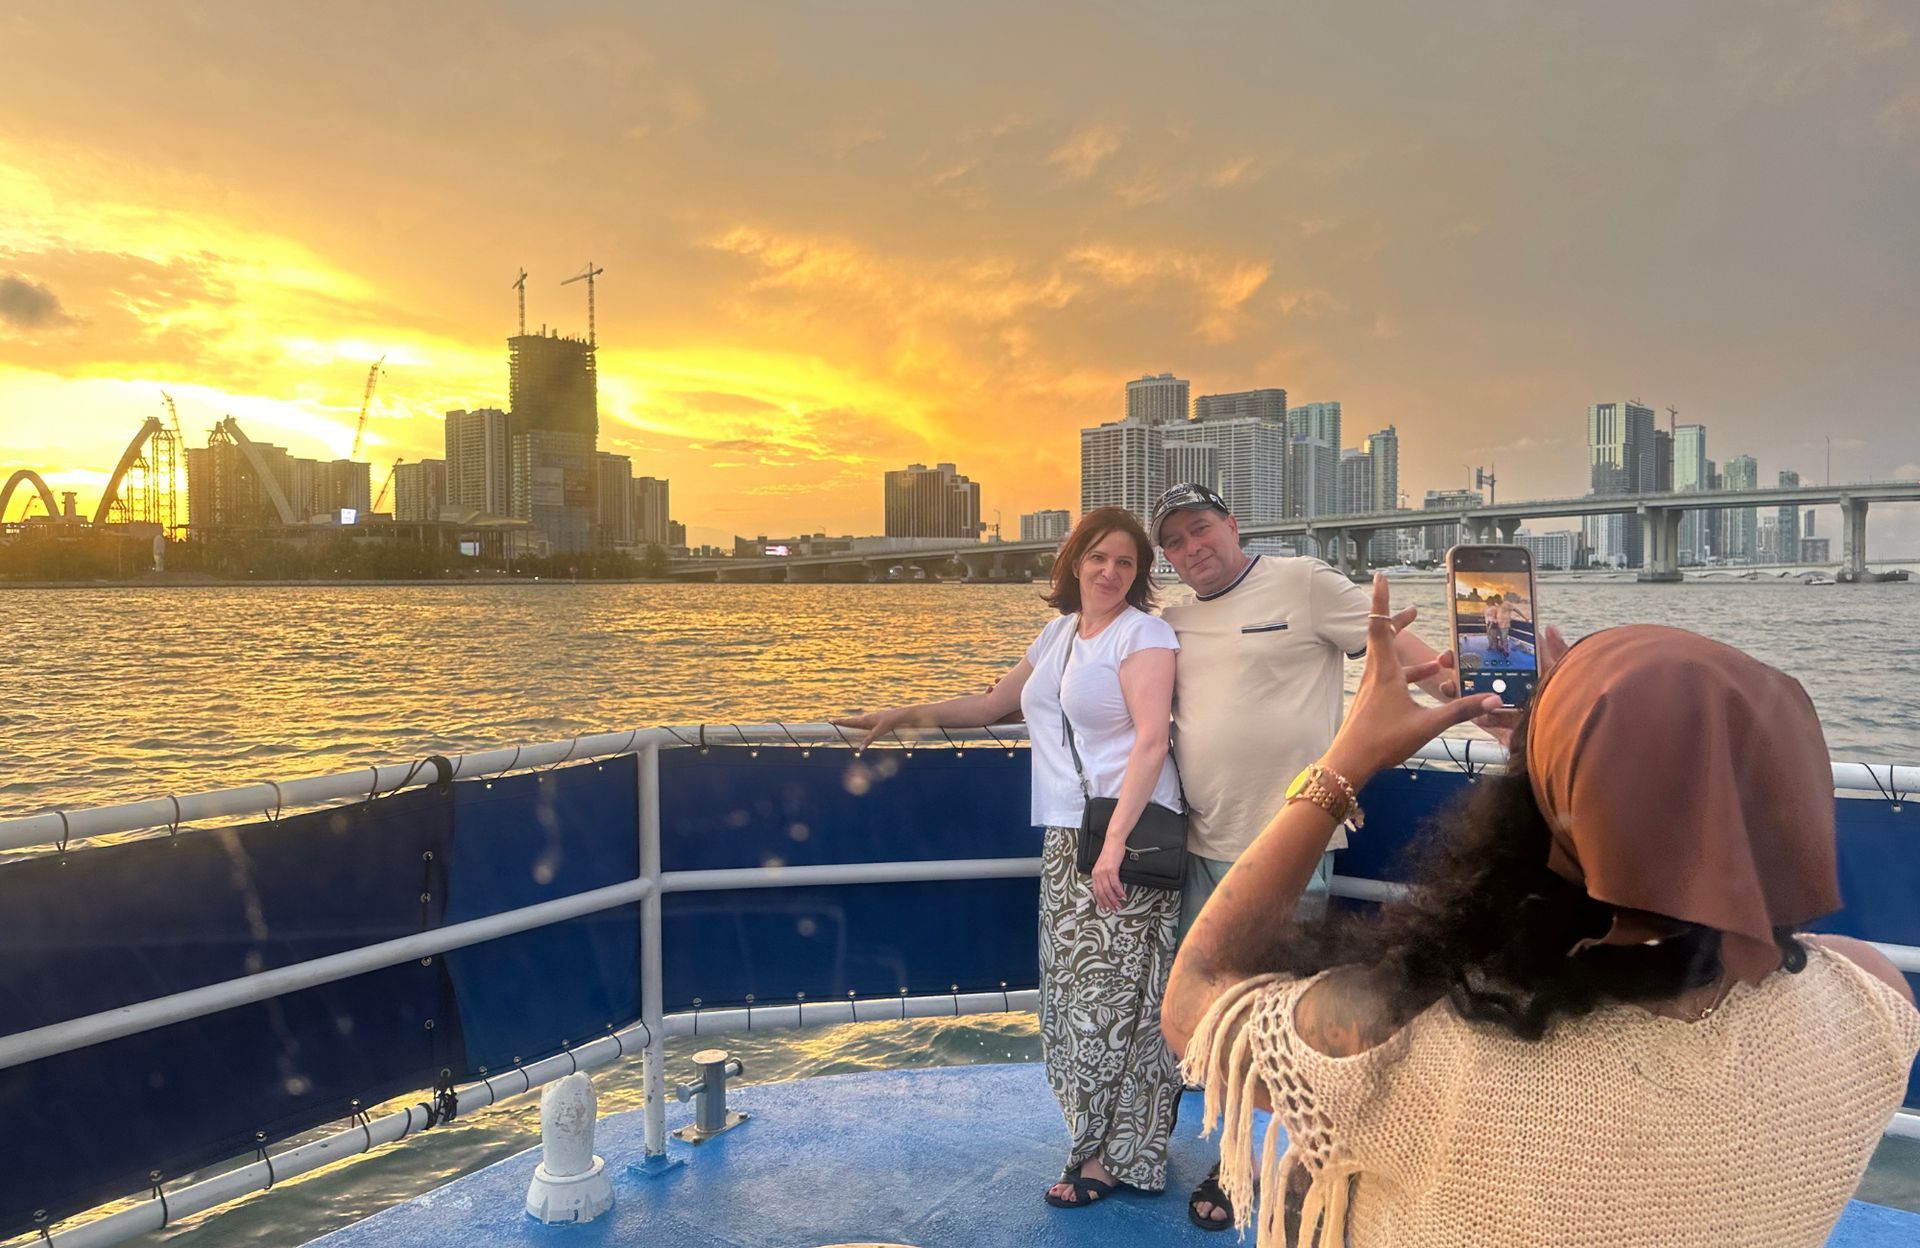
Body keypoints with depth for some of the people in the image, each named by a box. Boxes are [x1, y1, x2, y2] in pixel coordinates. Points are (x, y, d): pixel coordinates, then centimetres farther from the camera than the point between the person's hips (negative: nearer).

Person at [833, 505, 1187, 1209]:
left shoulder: (1143, 635, -6)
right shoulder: (1059, 632, 16)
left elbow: (1151, 741, -17)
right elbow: (994, 704, 27)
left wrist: (1115, 843, -25)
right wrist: (903, 716, 24)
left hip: (1126, 834, -7)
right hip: (1066, 836, 7)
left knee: (1112, 993, -2)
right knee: (1073, 990, 8)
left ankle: (1112, 1155, 11)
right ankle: (1106, 1139, 22)